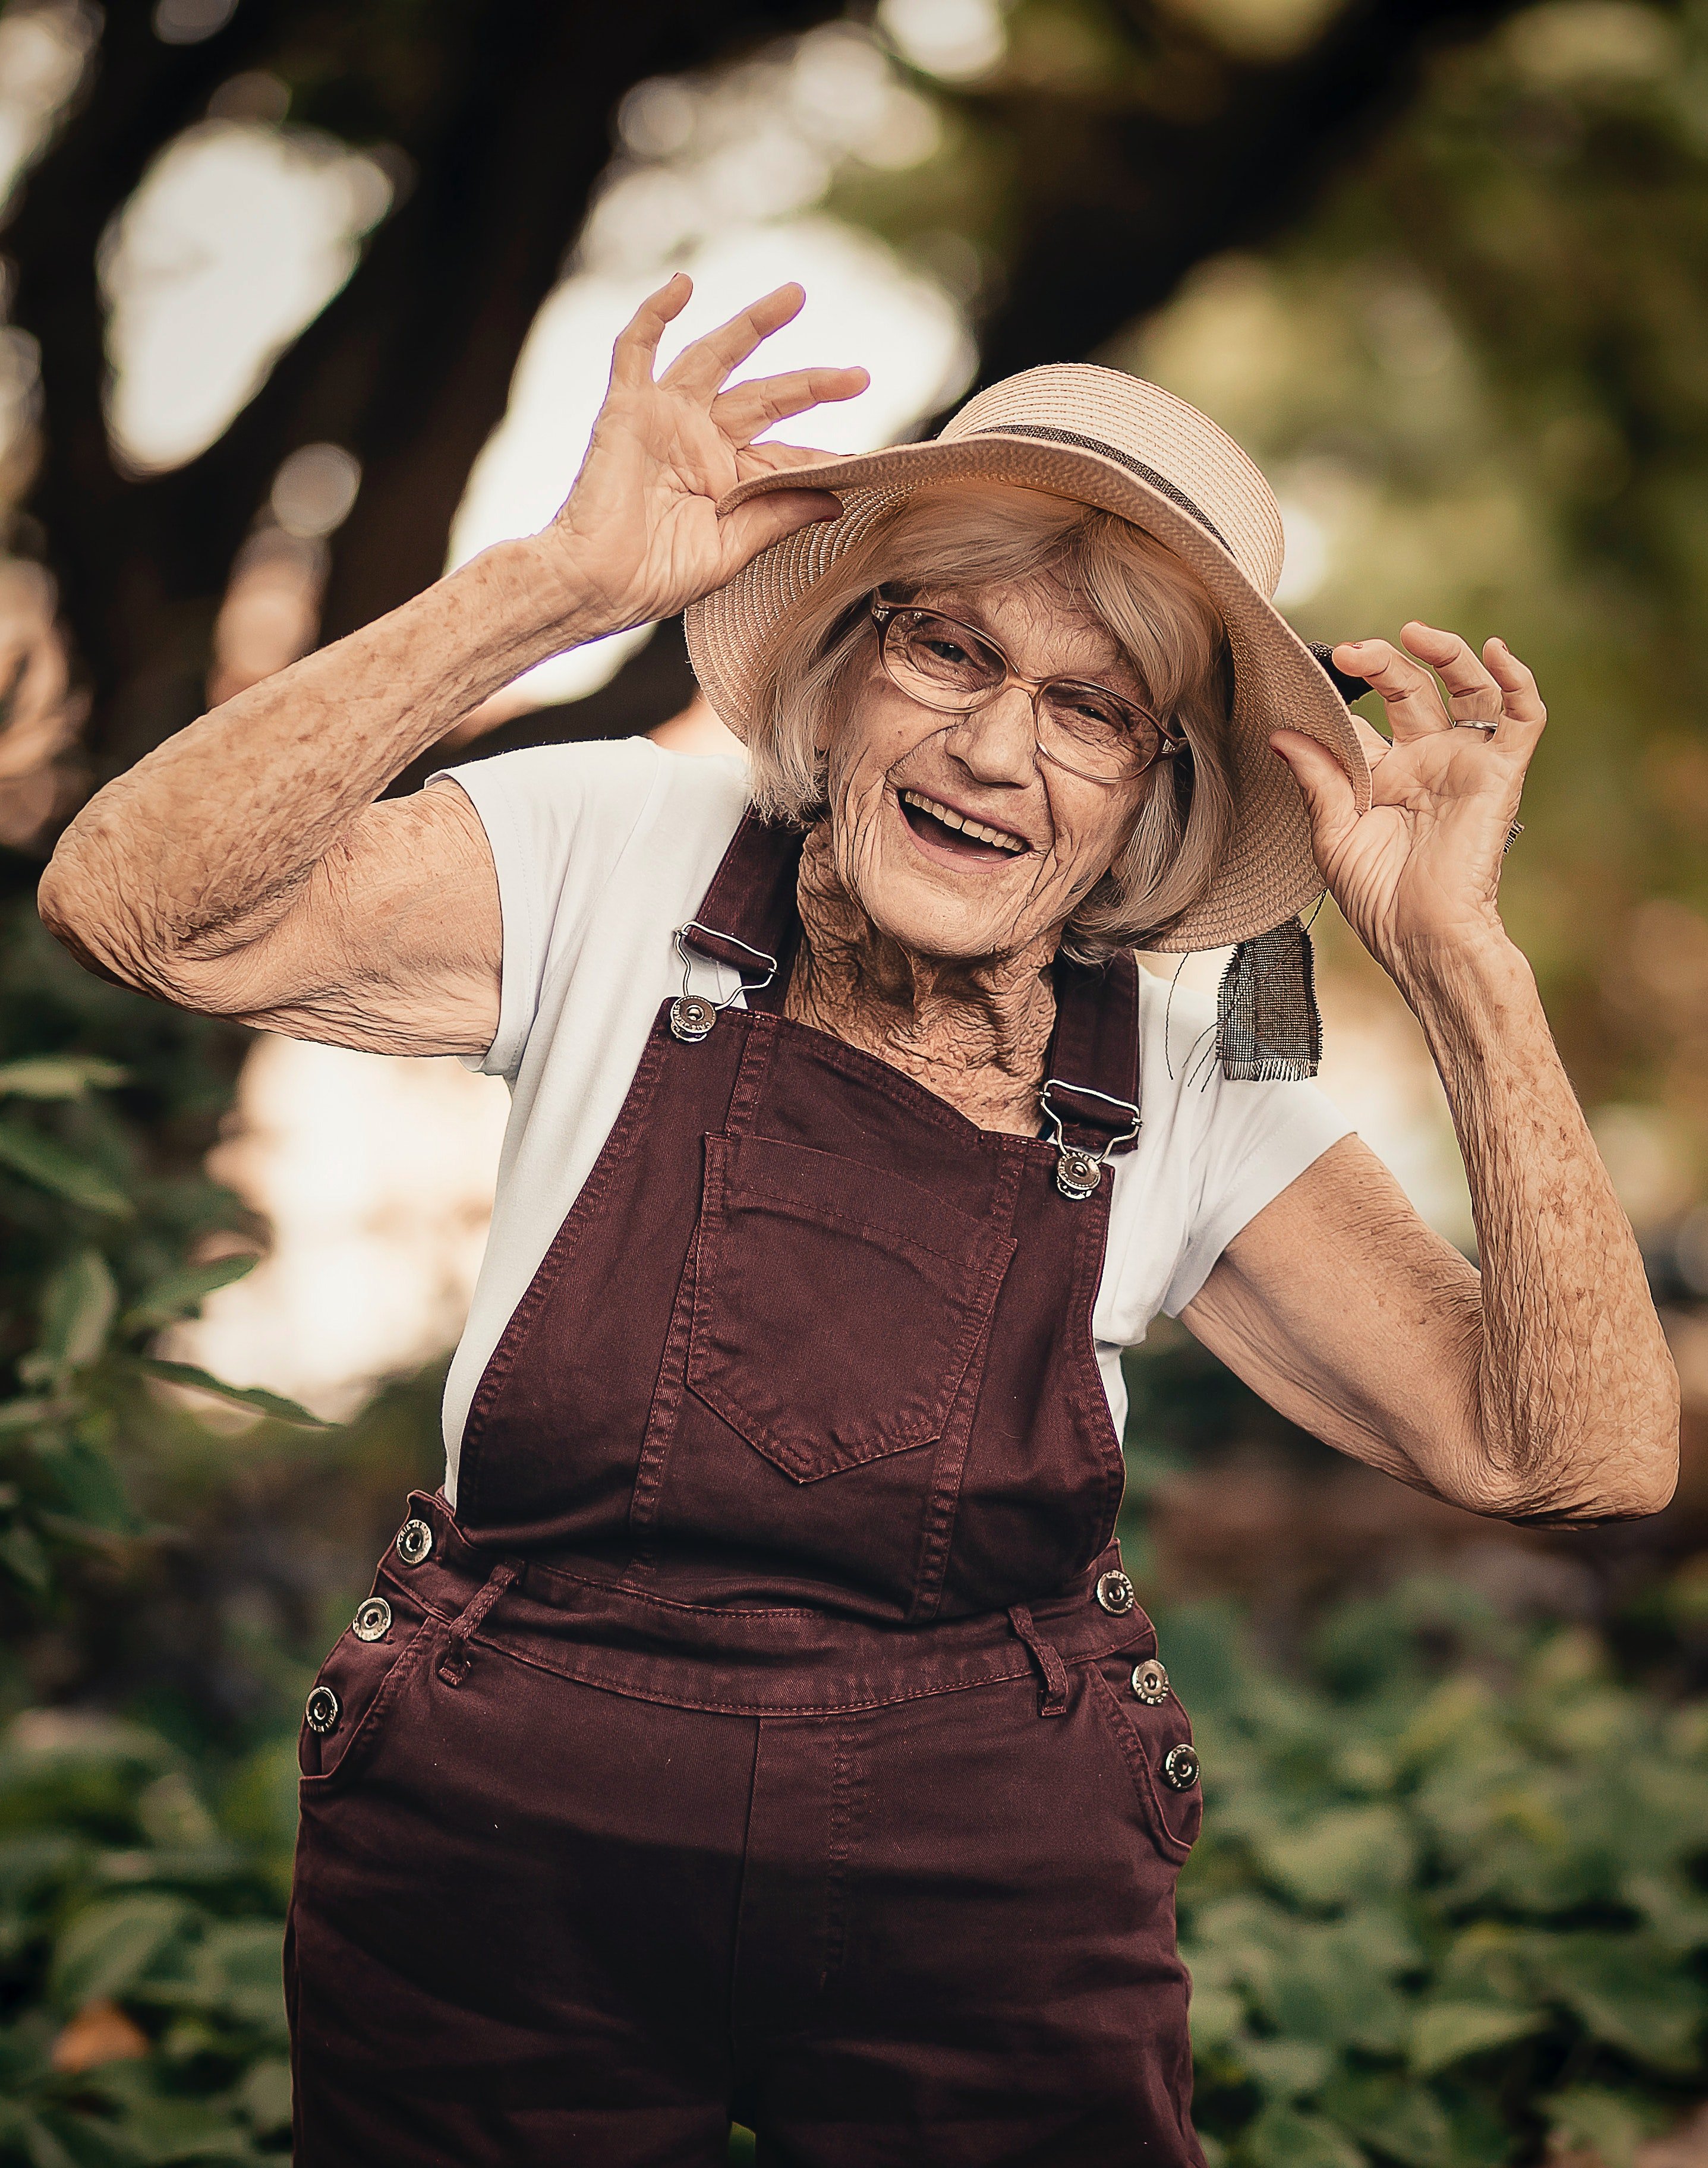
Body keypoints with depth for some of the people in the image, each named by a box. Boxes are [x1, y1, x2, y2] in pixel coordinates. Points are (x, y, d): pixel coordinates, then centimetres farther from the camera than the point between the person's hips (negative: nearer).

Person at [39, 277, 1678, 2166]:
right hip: (500, 1884, 0)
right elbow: (136, 907, -21)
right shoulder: (621, 863, -8)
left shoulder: (1191, 1104, -5)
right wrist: (558, 584, -28)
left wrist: (1458, 958, -20)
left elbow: (1581, 1459, -12)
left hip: (991, 1936, 1)